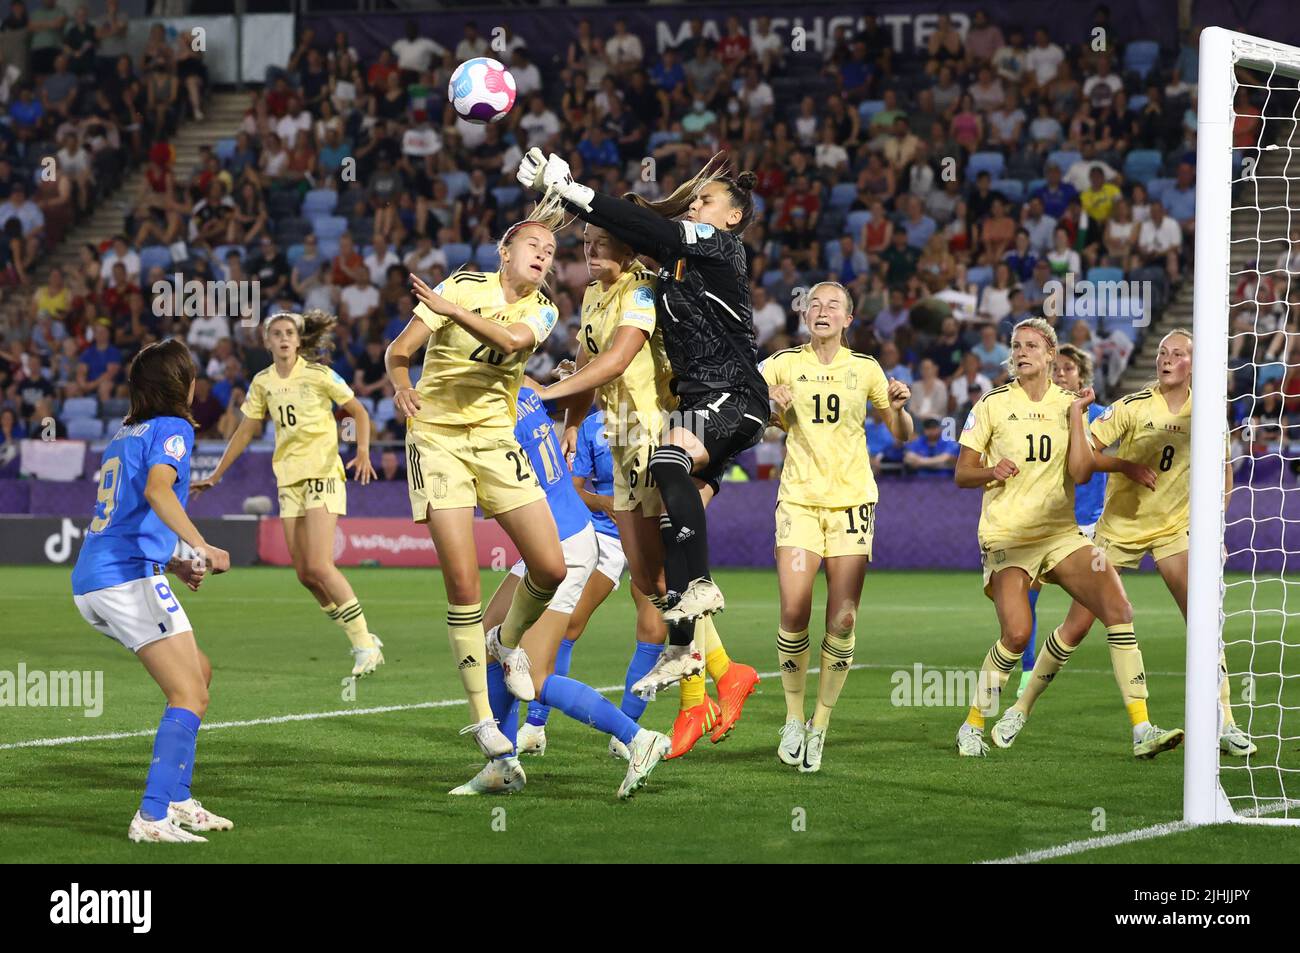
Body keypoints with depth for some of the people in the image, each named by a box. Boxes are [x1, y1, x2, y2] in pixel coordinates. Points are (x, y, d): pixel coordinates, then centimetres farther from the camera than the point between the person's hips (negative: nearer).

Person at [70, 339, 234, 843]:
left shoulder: (124, 435, 23)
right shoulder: (172, 429, -3)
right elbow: (156, 488, -23)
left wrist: (173, 565, 23)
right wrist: (200, 546, -32)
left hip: (90, 581, 9)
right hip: (130, 579, -9)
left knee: (198, 671, 21)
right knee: (190, 697, -11)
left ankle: (177, 800, 19)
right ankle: (152, 817, -23)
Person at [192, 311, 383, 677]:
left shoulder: (318, 374, -6)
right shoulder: (263, 382, 8)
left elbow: (358, 411, 1)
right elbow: (245, 432, 17)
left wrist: (363, 451, -15)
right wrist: (215, 476, 17)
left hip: (323, 473, -6)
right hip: (289, 478, 6)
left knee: (320, 567, -17)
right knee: (304, 574, 0)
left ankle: (365, 643, -6)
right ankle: (361, 641, 13)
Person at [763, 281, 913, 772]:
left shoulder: (865, 369, 7)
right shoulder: (784, 364, 4)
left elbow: (902, 434, 13)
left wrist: (898, 408, -8)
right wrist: (769, 402, -17)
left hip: (851, 501, 1)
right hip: (799, 497, -1)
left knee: (843, 620, -7)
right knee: (794, 611, -13)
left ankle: (820, 725, 6)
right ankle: (794, 718, 4)